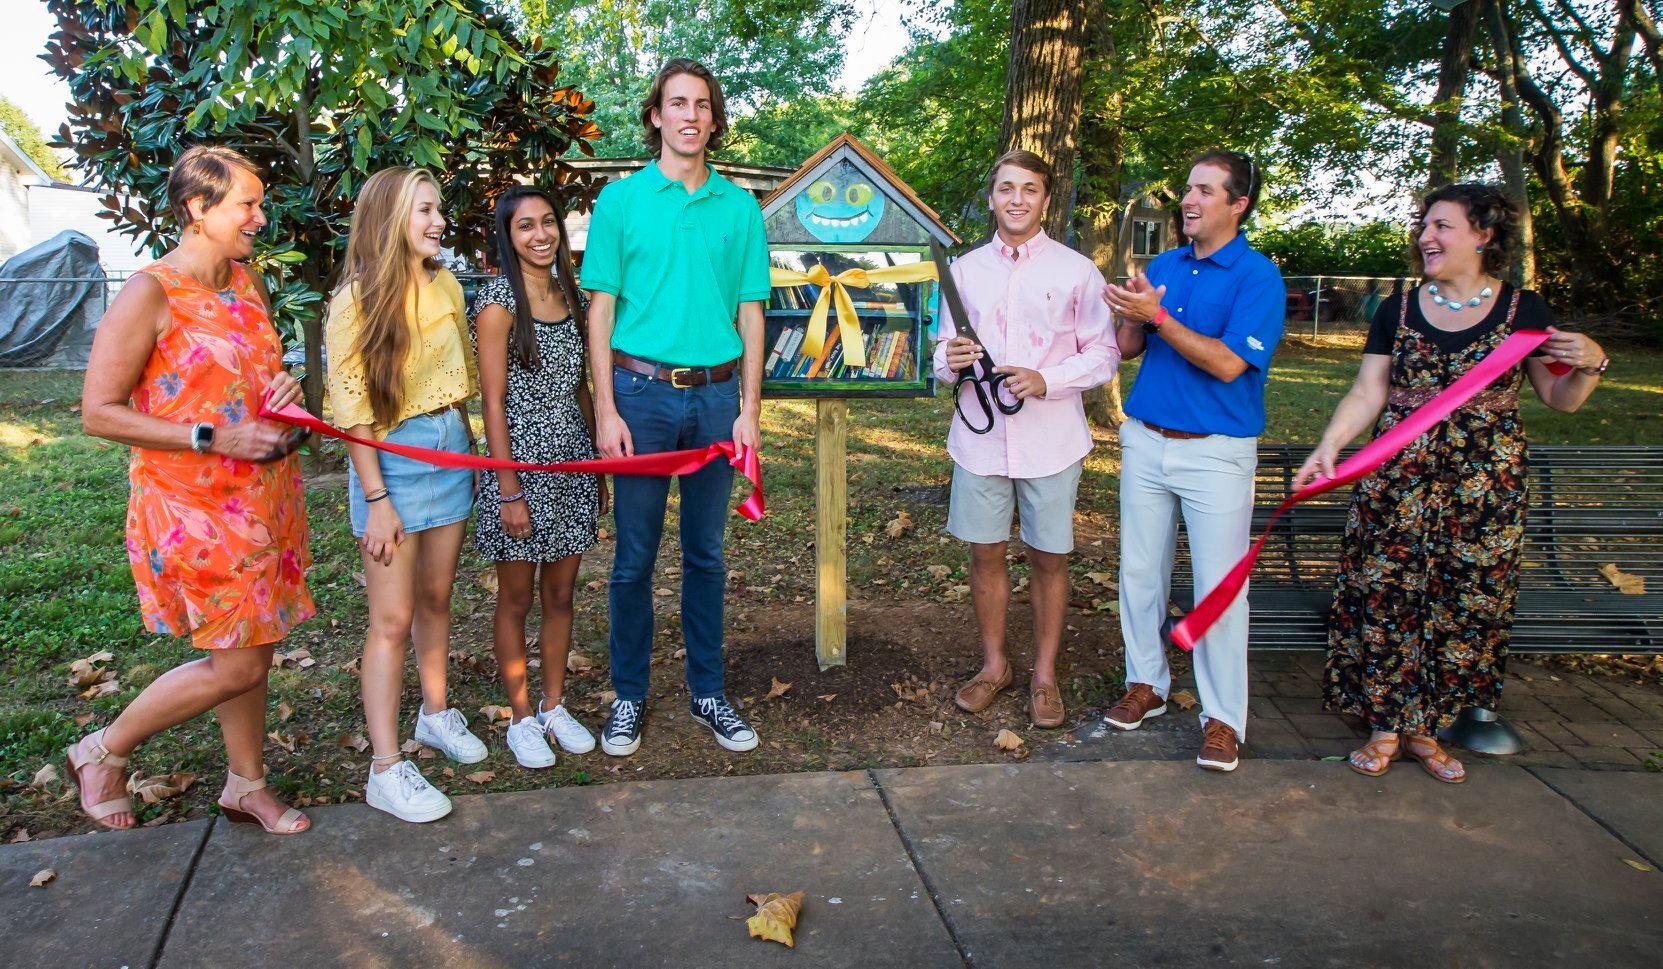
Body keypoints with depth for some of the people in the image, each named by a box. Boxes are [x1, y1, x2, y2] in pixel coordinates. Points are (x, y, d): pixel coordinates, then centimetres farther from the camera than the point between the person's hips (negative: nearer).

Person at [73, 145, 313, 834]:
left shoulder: (249, 285, 8)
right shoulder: (150, 293, -15)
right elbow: (99, 413, -16)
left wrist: (282, 388, 0)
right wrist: (214, 439, -22)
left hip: (264, 498, 7)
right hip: (193, 509, -7)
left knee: (253, 648, 15)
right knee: (239, 663, -3)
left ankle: (247, 785, 32)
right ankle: (104, 752, 21)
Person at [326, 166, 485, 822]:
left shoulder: (446, 287, 6)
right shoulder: (358, 301, -11)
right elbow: (352, 408, -13)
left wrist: (468, 452, 15)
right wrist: (377, 499, -16)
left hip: (451, 450, 6)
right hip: (392, 456, -6)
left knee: (436, 597, 16)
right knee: (392, 618, -3)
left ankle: (436, 713, 34)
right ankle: (385, 770, 4)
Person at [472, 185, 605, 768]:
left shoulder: (567, 295, 9)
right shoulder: (498, 302, -10)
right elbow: (493, 402, -12)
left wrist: (597, 469, 13)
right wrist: (508, 491, -15)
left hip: (573, 464, 6)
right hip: (522, 464, -6)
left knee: (561, 593, 14)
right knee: (517, 599, 8)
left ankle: (555, 707, 28)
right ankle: (522, 719, 21)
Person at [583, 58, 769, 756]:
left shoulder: (739, 207, 7)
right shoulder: (621, 199, 1)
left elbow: (750, 312, 8)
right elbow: (600, 310, -1)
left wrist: (749, 408, 2)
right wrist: (605, 411, -8)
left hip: (717, 394, 2)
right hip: (641, 390, -2)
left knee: (706, 553, 11)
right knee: (634, 556, 5)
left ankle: (707, 691, 24)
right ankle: (628, 696, 20)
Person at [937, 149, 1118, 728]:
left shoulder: (1077, 271, 1)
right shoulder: (965, 269, 9)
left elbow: (1104, 354, -1)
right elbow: (945, 352, 14)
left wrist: (1046, 381, -17)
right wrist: (951, 362, -10)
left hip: (1050, 440, -2)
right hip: (980, 436, 2)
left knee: (1049, 558, 6)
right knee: (985, 552, 8)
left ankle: (1045, 675, 20)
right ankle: (994, 665, 26)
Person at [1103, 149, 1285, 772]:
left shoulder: (1258, 277, -9)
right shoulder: (1164, 266, 9)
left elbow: (1227, 364, -19)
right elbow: (1127, 347, 8)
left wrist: (1158, 317, -22)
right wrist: (1131, 314, -13)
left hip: (1216, 451, -5)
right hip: (1146, 440, 6)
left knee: (1218, 585, 0)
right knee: (1139, 570, 12)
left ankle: (1222, 717, 11)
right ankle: (1146, 683, 29)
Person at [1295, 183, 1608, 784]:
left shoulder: (1523, 312, 2)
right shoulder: (1398, 312, 5)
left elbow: (1561, 399, 7)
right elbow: (1368, 393, 2)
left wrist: (1591, 364, -14)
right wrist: (1329, 445, -13)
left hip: (1487, 485, 0)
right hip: (1398, 480, 1)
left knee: (1465, 605, 5)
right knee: (1384, 596, -2)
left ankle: (1424, 728, 21)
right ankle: (1385, 726, 14)